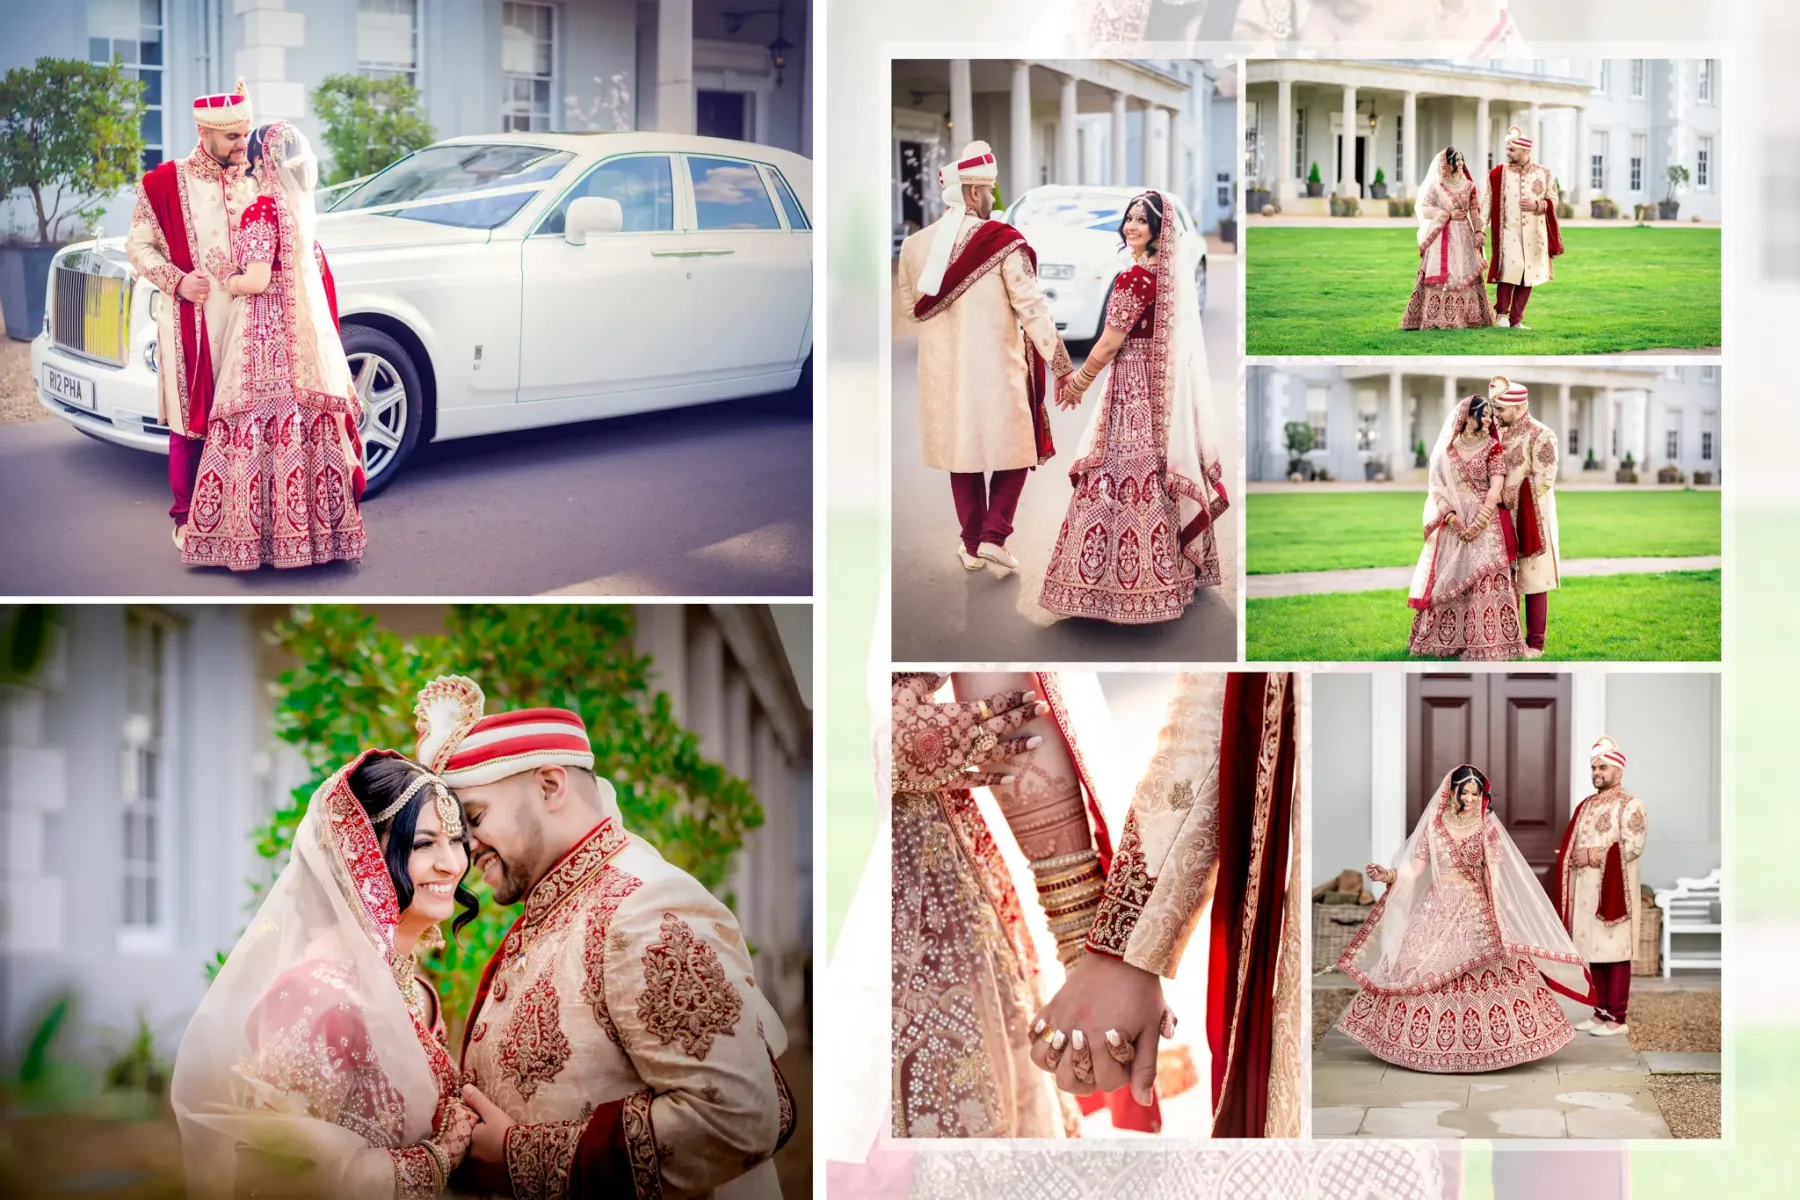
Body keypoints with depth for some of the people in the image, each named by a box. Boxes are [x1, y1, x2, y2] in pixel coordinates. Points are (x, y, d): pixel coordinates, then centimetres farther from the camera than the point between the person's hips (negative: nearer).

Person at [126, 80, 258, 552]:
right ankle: (187, 517, 8)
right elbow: (138, 245, -2)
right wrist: (177, 281, -16)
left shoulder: (248, 186, 13)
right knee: (191, 423, -1)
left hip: (243, 320, 4)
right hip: (190, 322, -4)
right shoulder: (167, 182, -3)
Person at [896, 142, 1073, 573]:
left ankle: (972, 546, 18)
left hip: (944, 370, 4)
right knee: (1011, 447, 12)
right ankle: (994, 536, 0)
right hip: (996, 368, -4)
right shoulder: (1002, 242, -13)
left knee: (961, 453, 15)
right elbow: (1031, 307, -14)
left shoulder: (914, 245, 1)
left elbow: (911, 308, 12)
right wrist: (1059, 364, -9)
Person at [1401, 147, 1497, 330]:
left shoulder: (1468, 186, 10)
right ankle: (1437, 319, -9)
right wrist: (1449, 214, -12)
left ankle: (1465, 317, 3)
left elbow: (1475, 212, 9)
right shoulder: (1435, 185, 0)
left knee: (1466, 276, 1)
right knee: (1442, 276, -8)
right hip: (1442, 237, -4)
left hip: (1464, 237, 4)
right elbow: (1424, 210, -5)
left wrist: (1479, 232, -4)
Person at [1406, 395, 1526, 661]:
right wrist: (1451, 518, -12)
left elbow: (1496, 490, -7)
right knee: (1446, 583, 4)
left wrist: (1478, 525, -15)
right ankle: (1446, 641, 13)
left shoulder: (1491, 448, 2)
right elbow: (1437, 488, 4)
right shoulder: (1446, 449, 8)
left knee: (1484, 583, -10)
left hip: (1484, 525, -3)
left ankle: (1485, 645, -11)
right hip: (1452, 526, 3)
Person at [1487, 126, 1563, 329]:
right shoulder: (1499, 173, 0)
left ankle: (1516, 319, 10)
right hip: (1508, 233, -2)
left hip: (1534, 235, 2)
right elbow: (1489, 203, 0)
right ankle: (1501, 313, 4)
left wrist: (1537, 205, -11)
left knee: (1528, 275, 3)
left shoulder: (1543, 174, 4)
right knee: (1509, 271, -13)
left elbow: (1553, 201, 9)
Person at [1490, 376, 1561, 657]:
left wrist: (1505, 496, -15)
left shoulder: (1541, 436, -12)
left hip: (1530, 519, -6)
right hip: (1503, 518, 6)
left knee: (1532, 580, 0)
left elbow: (1543, 482, -16)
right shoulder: (1500, 432, 9)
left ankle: (1535, 643, 6)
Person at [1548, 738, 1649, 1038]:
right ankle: (1601, 1012, 15)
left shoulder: (1629, 805, -6)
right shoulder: (1586, 806, 17)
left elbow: (1634, 846, -16)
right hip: (1585, 892, 8)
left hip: (1613, 892, -8)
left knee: (1614, 954, -6)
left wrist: (1593, 856, -17)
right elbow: (1575, 845, 24)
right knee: (1592, 953, 8)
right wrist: (1568, 857, 3)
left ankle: (1616, 1018, -3)